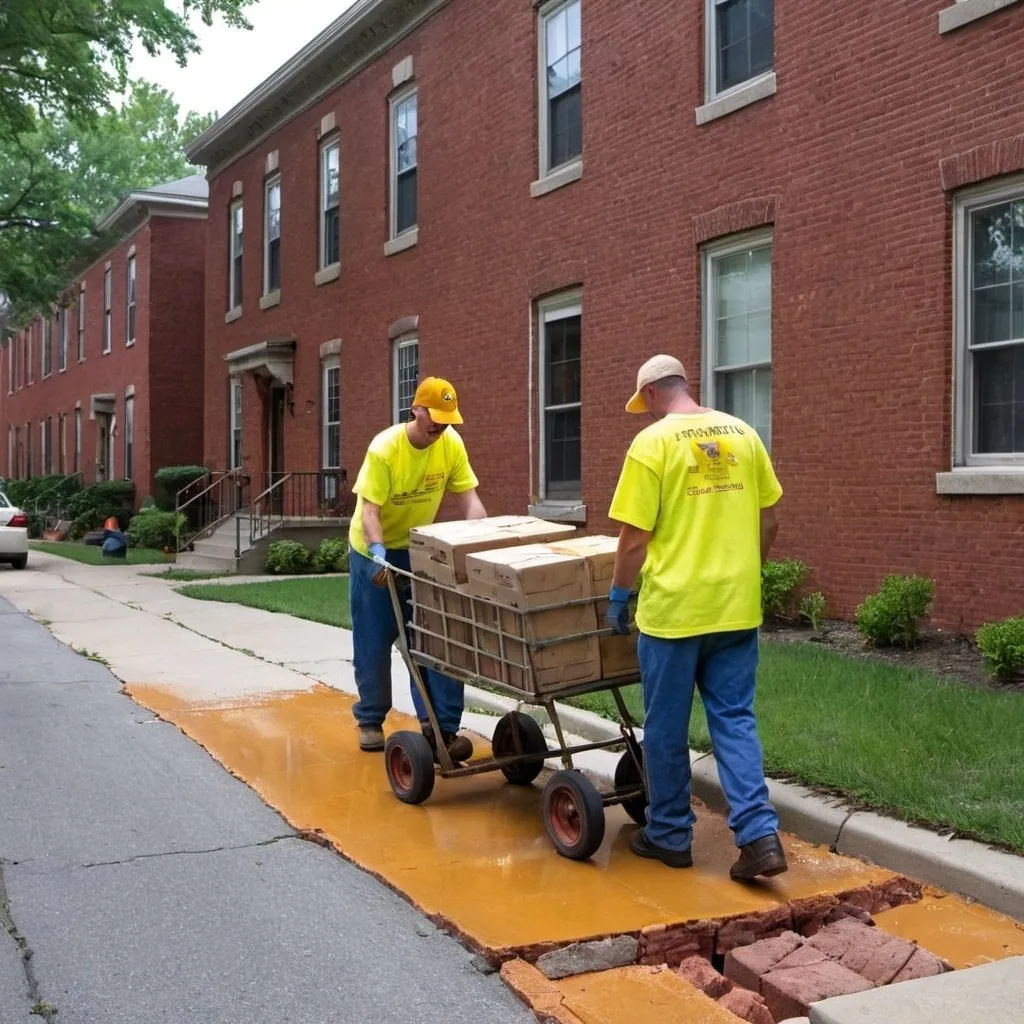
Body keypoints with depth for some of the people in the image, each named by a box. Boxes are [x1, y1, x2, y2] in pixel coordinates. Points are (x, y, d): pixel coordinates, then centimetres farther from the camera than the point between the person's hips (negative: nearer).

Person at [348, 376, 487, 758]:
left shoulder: (451, 444, -13)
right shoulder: (384, 448, -24)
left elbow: (468, 498, -10)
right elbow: (369, 510, -27)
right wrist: (377, 552, -43)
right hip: (375, 552, -3)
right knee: (374, 642, 5)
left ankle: (441, 726, -3)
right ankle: (370, 720, 24)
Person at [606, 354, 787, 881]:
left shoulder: (652, 442, -10)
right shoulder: (742, 434, 6)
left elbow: (634, 537, -11)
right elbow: (768, 520, 10)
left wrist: (619, 596, 2)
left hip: (674, 608, -4)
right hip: (737, 608, 5)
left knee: (666, 729, 10)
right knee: (735, 720, 11)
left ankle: (669, 836, 21)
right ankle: (759, 834, 1)